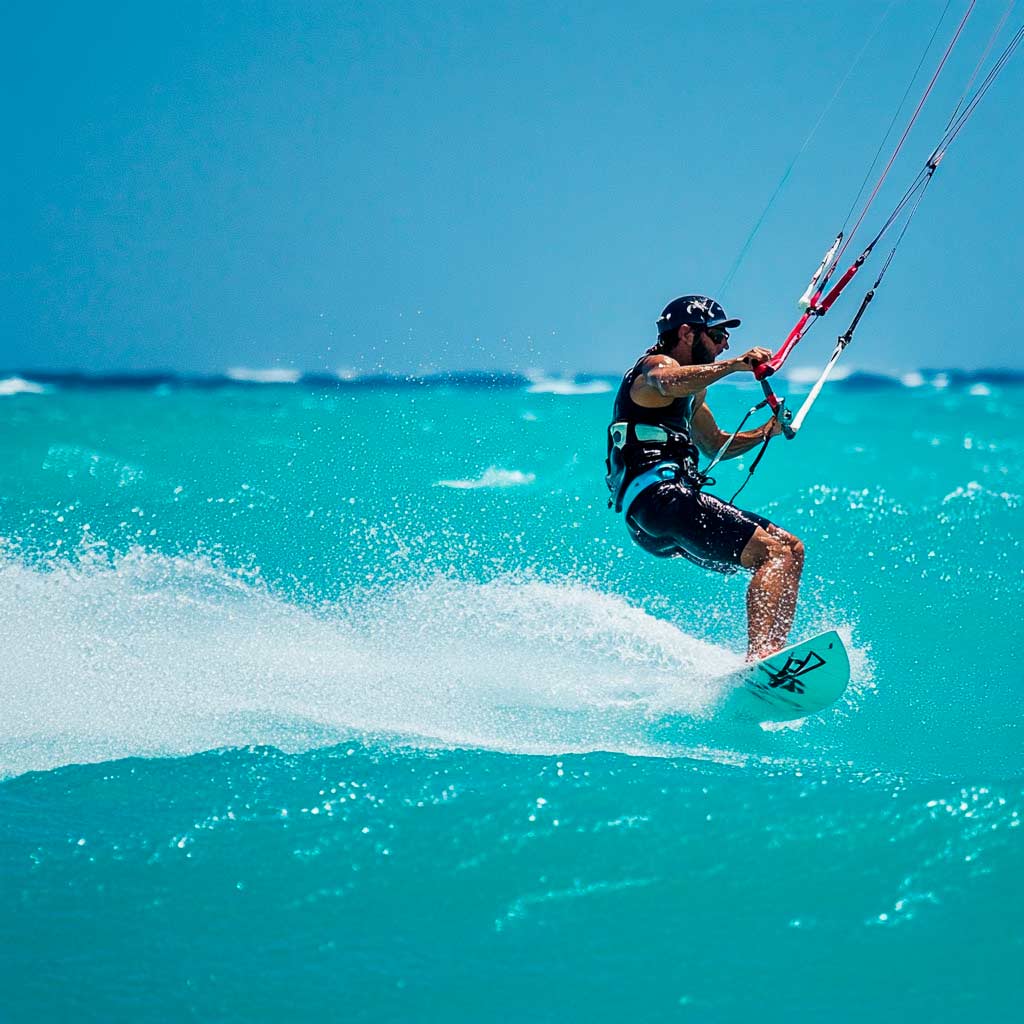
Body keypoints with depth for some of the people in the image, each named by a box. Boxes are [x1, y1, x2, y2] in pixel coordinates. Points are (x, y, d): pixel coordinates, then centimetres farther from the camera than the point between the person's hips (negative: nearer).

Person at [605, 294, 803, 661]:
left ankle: (767, 660, 1)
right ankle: (761, 658, -43)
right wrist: (735, 365, -35)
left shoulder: (693, 391, 30)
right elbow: (668, 383, -27)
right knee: (776, 551, -22)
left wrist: (765, 432, 23)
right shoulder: (656, 365, -1)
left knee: (790, 551, 12)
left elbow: (714, 445, 40)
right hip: (658, 496, -11)